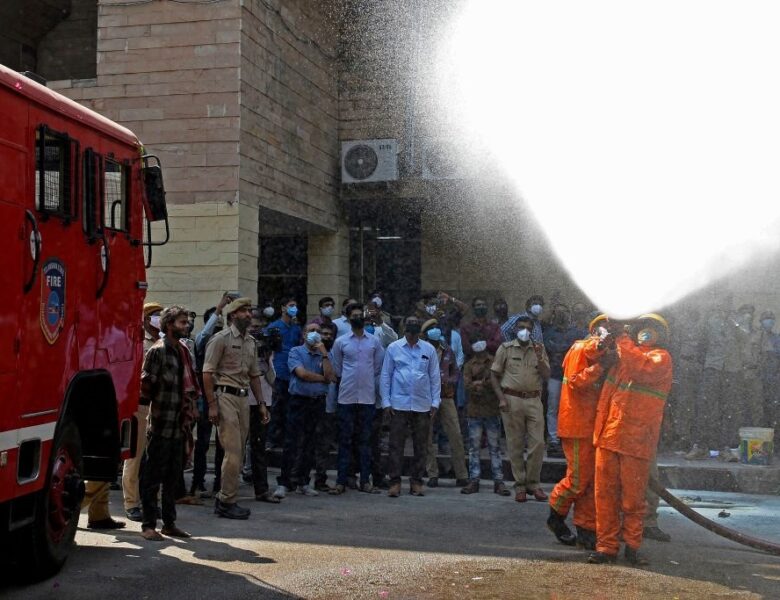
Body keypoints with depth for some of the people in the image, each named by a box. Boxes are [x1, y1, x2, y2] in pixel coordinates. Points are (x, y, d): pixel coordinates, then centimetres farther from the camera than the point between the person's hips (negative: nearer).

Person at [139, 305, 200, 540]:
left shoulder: (183, 351, 15)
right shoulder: (157, 351, -9)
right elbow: (146, 385, -13)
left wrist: (189, 409, 16)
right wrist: (154, 409, -13)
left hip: (178, 425, 8)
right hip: (161, 424, -8)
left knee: (173, 476, 12)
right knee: (153, 476, -1)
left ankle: (169, 523, 20)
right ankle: (148, 525, 4)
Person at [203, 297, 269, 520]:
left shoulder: (251, 342, 17)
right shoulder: (221, 339, -6)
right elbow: (207, 372, -10)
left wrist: (261, 403, 17)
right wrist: (212, 404, -16)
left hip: (243, 398, 8)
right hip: (225, 396, -8)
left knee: (238, 452, 8)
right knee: (233, 451, -11)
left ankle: (224, 499, 17)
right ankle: (227, 502, -3)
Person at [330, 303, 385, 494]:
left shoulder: (375, 341, 5)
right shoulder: (341, 342, 3)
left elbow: (379, 368, 10)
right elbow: (337, 369, 10)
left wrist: (371, 384, 8)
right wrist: (348, 382, 8)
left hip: (368, 397, 1)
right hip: (346, 397, -1)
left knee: (365, 440, 6)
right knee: (345, 439, 2)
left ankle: (365, 481, 11)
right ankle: (341, 481, 4)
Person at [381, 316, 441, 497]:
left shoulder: (429, 349, 5)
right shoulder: (393, 348, 2)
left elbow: (435, 377, 8)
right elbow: (385, 376, 4)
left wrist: (435, 402, 4)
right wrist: (386, 402, -1)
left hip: (422, 405, 2)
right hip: (398, 405, -2)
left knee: (421, 446, 7)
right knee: (396, 445, -2)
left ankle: (416, 482, 16)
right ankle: (395, 481, 4)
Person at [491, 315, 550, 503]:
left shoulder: (539, 349, 12)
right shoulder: (506, 348, 6)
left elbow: (546, 375, 7)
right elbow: (494, 374, 6)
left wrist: (539, 358, -9)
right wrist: (501, 398, -4)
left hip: (534, 400, 2)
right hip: (512, 399, -2)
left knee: (538, 443, -4)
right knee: (515, 445, 1)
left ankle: (533, 483, 9)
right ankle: (520, 485, 9)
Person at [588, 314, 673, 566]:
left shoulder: (661, 357, 0)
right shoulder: (623, 354, 20)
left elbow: (644, 369, -21)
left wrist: (622, 339, -13)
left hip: (636, 440, -5)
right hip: (608, 436, 5)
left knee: (633, 497, 2)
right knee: (605, 493, 4)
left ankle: (632, 545, 15)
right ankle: (606, 545, 10)